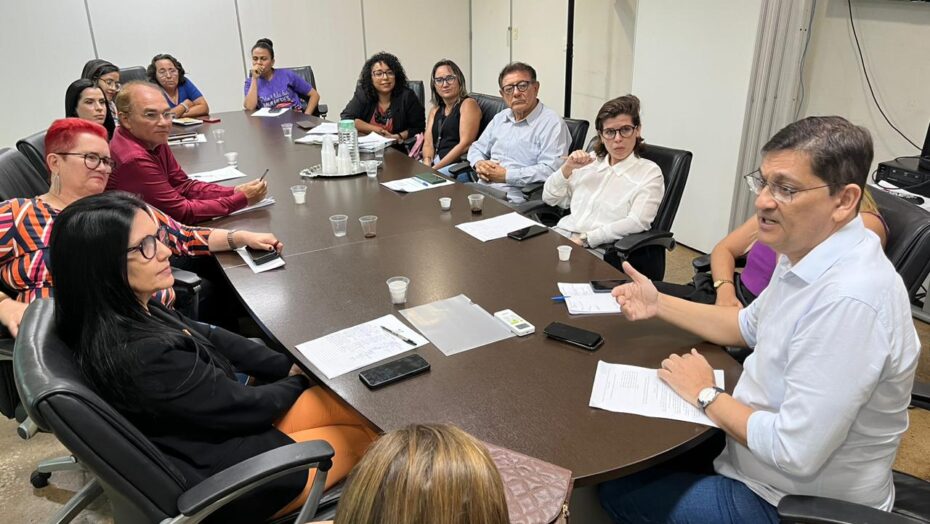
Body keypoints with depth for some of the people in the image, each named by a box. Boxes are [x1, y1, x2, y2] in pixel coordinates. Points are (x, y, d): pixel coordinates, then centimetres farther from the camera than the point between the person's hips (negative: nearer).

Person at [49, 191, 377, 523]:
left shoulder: (130, 312, -8)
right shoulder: (142, 356, -35)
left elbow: (209, 338, 5)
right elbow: (244, 407, -22)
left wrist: (290, 367, 1)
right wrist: (298, 381, -3)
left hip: (219, 422, 8)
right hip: (219, 475, -8)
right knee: (364, 436, 5)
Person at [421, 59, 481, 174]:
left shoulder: (468, 104, -2)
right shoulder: (435, 110, 21)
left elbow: (465, 144, -13)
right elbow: (428, 142, 11)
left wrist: (435, 169, -16)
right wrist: (427, 163, -12)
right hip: (435, 161, 7)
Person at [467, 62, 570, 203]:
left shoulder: (552, 123, -5)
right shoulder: (500, 118, 21)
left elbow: (550, 170, -17)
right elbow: (477, 148, 30)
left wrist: (506, 175, -16)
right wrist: (479, 164, 5)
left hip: (513, 200, -7)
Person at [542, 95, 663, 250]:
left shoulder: (650, 172, 2)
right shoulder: (591, 161, 17)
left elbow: (636, 223, -12)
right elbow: (549, 198, 18)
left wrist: (584, 239, -18)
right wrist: (567, 168, 0)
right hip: (561, 234, 5)